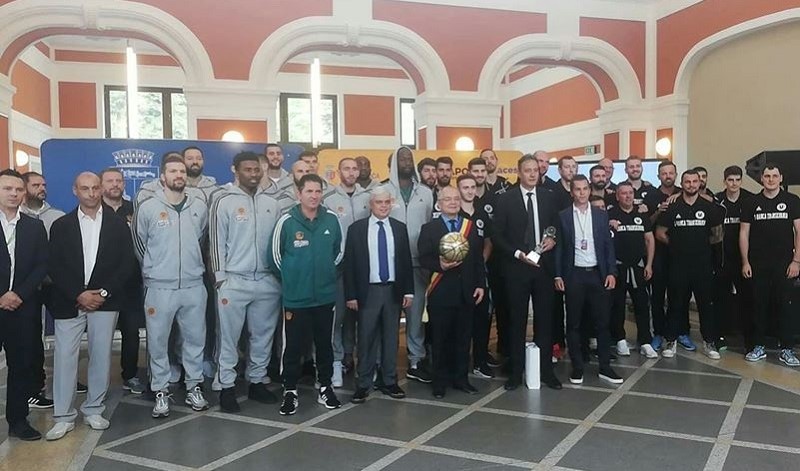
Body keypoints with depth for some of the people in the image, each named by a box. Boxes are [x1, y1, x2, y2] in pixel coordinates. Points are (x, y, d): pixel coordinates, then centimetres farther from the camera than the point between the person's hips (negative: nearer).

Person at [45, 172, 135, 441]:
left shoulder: (118, 225, 6)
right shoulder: (61, 226, 6)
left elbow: (127, 264, 1)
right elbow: (55, 268, 1)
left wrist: (103, 292, -9)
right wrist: (79, 295, -10)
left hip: (105, 301, 0)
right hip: (69, 303, 0)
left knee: (101, 357, 5)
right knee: (64, 357, 0)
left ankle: (94, 410, 19)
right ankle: (64, 417, 10)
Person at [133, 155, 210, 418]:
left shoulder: (199, 207, 5)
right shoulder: (147, 208, -4)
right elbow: (139, 244, 6)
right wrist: (154, 270, 10)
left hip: (194, 286, 3)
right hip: (159, 288, -2)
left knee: (195, 339, 10)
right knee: (158, 342, 5)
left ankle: (194, 388, 24)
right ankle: (161, 393, 19)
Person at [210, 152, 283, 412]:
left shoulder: (271, 204, 9)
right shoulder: (224, 202, -3)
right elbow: (217, 243, -5)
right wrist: (221, 279, -8)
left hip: (267, 281, 4)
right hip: (234, 281, -4)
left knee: (263, 336, 12)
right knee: (229, 338, 4)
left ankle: (257, 381, 25)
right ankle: (227, 387, 15)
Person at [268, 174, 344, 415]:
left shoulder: (332, 219, -2)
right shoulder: (286, 221, -10)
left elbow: (339, 251, 12)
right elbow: (274, 255, -1)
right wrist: (291, 278, 6)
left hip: (325, 296, 3)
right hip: (295, 297, -2)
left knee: (325, 344, 13)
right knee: (293, 346, 5)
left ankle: (325, 387, 27)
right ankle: (290, 391, 20)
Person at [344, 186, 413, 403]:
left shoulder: (400, 228, 7)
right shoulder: (356, 228, -2)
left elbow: (407, 261, 8)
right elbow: (349, 264, -2)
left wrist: (408, 291, 3)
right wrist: (351, 295, -7)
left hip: (393, 290, 3)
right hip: (368, 291, -2)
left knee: (391, 337, 10)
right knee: (366, 339, 2)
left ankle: (389, 381, 22)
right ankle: (363, 384, 14)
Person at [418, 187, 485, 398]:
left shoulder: (471, 226, 11)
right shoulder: (429, 228, 1)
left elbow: (479, 258, 10)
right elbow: (423, 258, -5)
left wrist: (480, 284, 3)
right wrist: (439, 265, -24)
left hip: (466, 292, 3)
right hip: (441, 293, -3)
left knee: (463, 337, 10)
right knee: (441, 339, 4)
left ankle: (460, 377, 23)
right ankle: (440, 381, 17)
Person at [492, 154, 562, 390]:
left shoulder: (549, 197, 7)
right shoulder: (506, 199, -2)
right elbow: (496, 235, -4)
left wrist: (553, 239, -6)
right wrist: (518, 254, -13)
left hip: (544, 266, 3)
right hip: (516, 267, -2)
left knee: (544, 319, 9)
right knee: (517, 321, 6)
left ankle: (546, 370, 20)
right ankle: (516, 371, 16)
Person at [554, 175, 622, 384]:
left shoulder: (601, 215, 6)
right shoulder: (562, 216, 1)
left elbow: (609, 246, 6)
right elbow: (558, 247, 1)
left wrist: (611, 272, -2)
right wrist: (558, 275, -5)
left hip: (597, 274, 2)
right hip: (573, 275, -1)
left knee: (602, 322, 5)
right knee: (573, 324, 5)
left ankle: (605, 367, 17)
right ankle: (577, 367, 15)